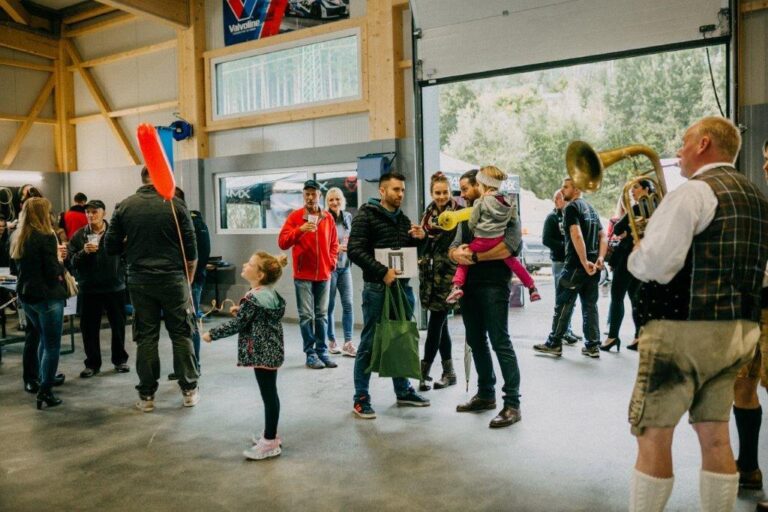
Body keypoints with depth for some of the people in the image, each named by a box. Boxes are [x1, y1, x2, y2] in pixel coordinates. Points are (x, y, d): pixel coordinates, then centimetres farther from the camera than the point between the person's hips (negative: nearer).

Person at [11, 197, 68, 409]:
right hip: (47, 297, -8)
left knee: (44, 341, 22)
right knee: (52, 345, 1)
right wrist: (60, 259, 1)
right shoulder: (46, 237, -15)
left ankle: (44, 381, 29)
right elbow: (53, 274, -17)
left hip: (27, 296, 8)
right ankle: (45, 392, 3)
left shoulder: (19, 239, 9)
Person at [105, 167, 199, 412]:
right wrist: (188, 279, 8)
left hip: (140, 281, 2)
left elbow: (110, 246, 3)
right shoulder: (175, 204, -6)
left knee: (146, 337, 9)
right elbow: (190, 247, -5)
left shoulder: (124, 206, 1)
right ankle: (189, 390, 16)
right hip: (173, 279, -2)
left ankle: (146, 395, 14)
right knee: (181, 334, 8)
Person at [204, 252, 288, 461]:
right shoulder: (270, 293, 8)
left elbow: (236, 324, -14)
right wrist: (240, 310, 15)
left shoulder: (253, 298, -20)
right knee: (270, 393, 17)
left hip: (263, 352, -10)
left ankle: (270, 442, 7)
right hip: (271, 350, 10)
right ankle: (270, 434, 30)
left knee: (268, 395, -2)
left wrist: (212, 334, -3)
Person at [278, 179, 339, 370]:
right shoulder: (295, 216, -2)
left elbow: (333, 243, 17)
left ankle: (322, 352, 16)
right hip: (303, 275, -3)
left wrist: (332, 261, 3)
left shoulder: (328, 217, 8)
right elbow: (282, 242, -9)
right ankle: (310, 354, 7)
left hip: (324, 275, 3)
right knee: (306, 316, -1)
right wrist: (300, 230, -21)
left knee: (322, 315, 9)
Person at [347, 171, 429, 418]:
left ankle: (403, 391, 29)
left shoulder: (403, 219, 16)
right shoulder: (366, 215, -5)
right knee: (369, 344, 0)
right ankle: (361, 398, 10)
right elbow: (355, 250, -15)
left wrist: (420, 239, 1)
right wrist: (382, 271, -23)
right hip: (377, 288, -7)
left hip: (403, 286, 7)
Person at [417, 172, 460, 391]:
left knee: (435, 324, -5)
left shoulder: (458, 213, -6)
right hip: (430, 274, 6)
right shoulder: (428, 214, 13)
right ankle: (448, 371, 20)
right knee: (440, 323, 10)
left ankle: (424, 373, 1)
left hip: (447, 274, -6)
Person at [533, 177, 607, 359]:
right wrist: (600, 258, 3)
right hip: (593, 266, 8)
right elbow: (603, 236, 15)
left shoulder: (572, 207, -9)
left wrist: (584, 262, -22)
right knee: (590, 305, 11)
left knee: (563, 305, 1)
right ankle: (592, 346, 13)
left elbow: (576, 235, -21)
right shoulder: (591, 208, 18)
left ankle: (554, 344, 7)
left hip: (576, 265, -8)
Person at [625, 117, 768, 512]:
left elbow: (652, 264, -21)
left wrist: (634, 257, -2)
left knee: (653, 435, 1)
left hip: (685, 329, -8)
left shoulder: (693, 192, -12)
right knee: (715, 436, 15)